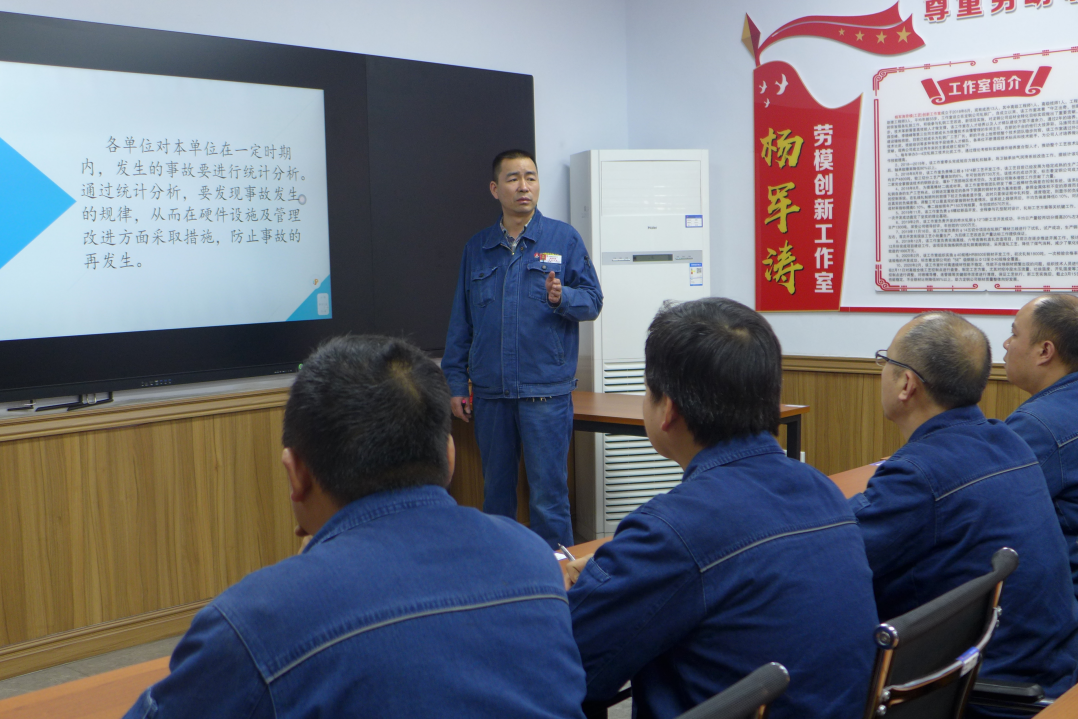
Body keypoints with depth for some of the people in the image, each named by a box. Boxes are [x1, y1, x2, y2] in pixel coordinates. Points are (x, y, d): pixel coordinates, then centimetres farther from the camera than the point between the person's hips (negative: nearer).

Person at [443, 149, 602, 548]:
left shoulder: (563, 239, 4)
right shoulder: (477, 248, 12)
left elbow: (592, 301, 2)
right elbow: (461, 322, 13)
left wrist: (562, 298, -20)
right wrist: (456, 384, 9)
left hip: (546, 391, -3)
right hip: (490, 394, 3)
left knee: (548, 495, -2)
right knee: (495, 493, 12)